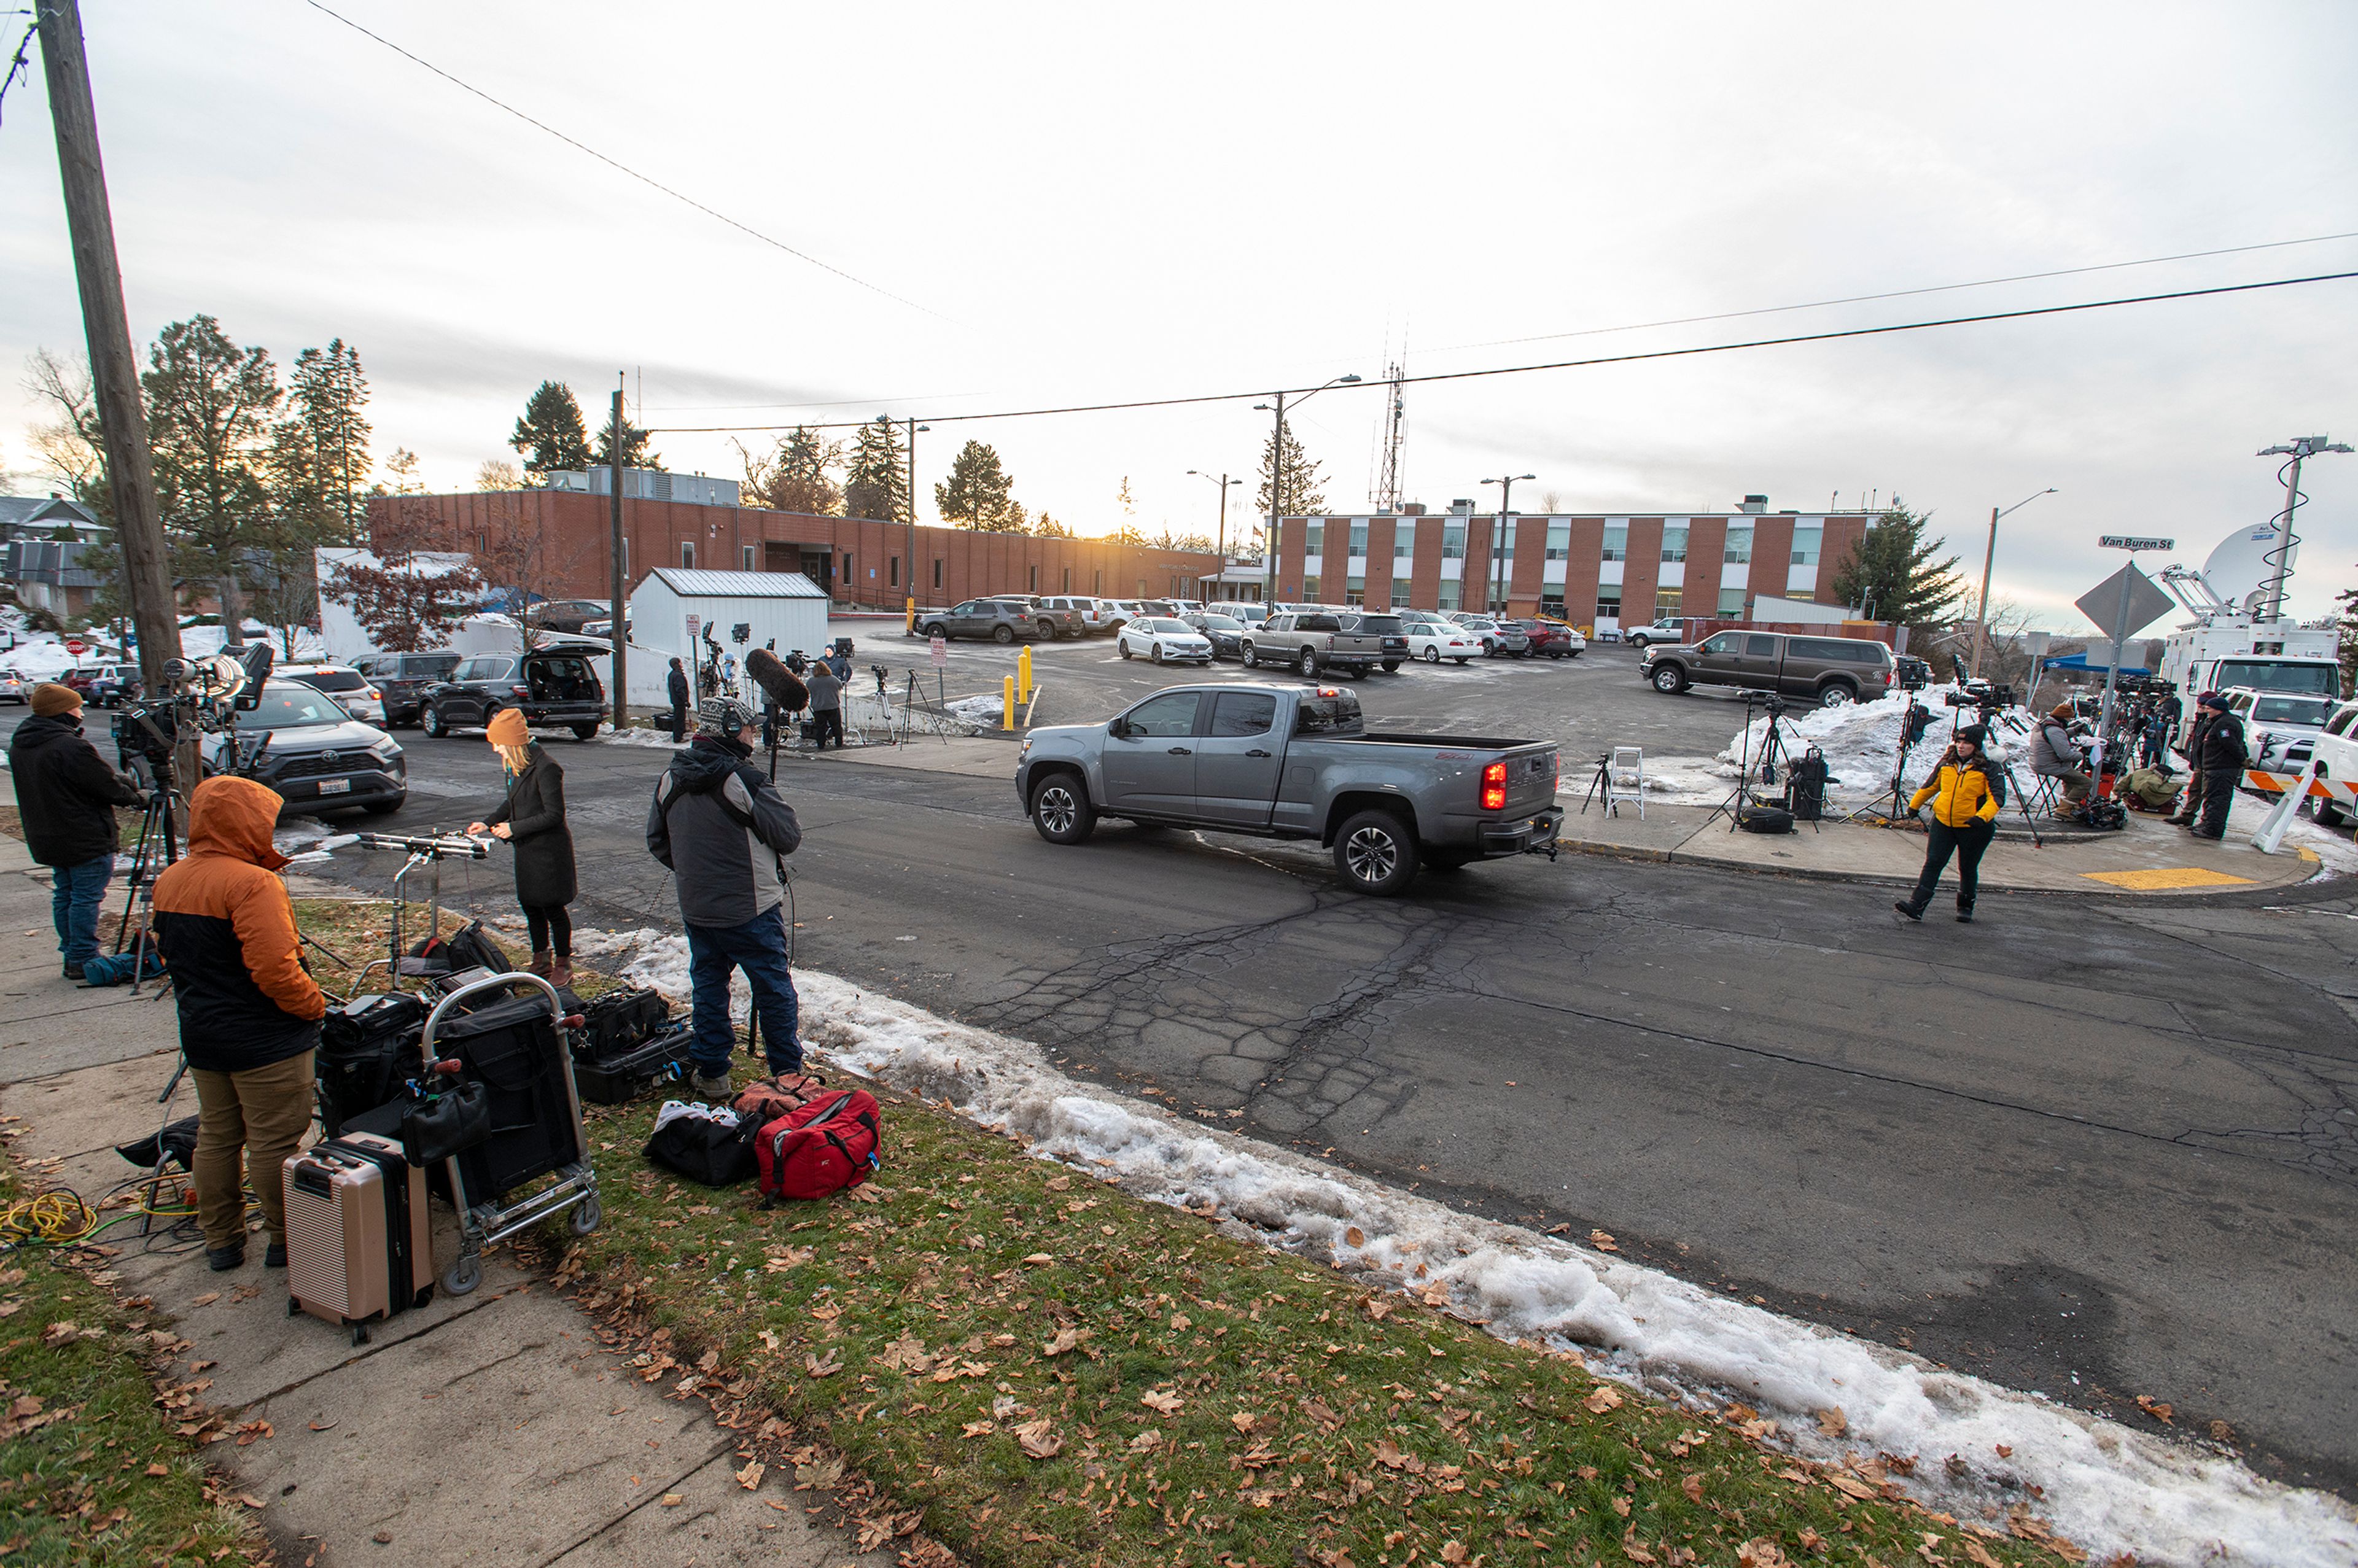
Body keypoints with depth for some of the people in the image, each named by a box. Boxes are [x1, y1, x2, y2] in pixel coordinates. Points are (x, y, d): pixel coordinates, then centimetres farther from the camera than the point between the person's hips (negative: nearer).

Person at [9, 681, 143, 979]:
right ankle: (83, 960, 2)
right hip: (87, 840, -9)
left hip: (47, 840, 9)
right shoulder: (71, 747, -22)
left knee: (64, 895, 16)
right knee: (86, 897, -2)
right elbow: (108, 787, -17)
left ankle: (72, 956, 23)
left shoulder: (19, 745, 8)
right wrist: (134, 796, 2)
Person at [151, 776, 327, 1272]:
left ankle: (220, 1241, 31)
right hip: (265, 1041, -9)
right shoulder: (252, 883, -23)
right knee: (274, 1142, 4)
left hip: (201, 1035, 9)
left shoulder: (169, 881, 5)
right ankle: (285, 1241, 16)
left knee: (215, 1137, 19)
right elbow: (274, 968, -27)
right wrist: (315, 1005, -13)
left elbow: (168, 953, 17)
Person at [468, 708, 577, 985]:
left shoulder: (545, 768, -21)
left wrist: (514, 828, -18)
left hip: (549, 850, -9)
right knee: (530, 906, 16)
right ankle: (541, 961, 31)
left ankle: (563, 966, 15)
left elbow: (554, 815, -21)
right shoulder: (516, 766, 6)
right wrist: (488, 823, 10)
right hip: (527, 850, 9)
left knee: (553, 909, 2)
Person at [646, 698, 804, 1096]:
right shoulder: (743, 780, -18)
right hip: (750, 910, -6)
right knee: (773, 989, 7)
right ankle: (787, 1072, 15)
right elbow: (789, 836, -15)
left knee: (707, 987, 17)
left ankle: (711, 1073, 25)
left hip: (696, 909, 6)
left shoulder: (670, 779, 1)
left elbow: (657, 842, 10)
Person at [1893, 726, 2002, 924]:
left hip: (1973, 827, -3)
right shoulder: (1947, 764, 4)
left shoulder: (1987, 769, -9)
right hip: (1943, 822, 3)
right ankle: (1916, 905, -13)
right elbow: (1931, 786, 18)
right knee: (1933, 863, -6)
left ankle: (1965, 907, 30)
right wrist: (1914, 805, 23)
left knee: (1968, 869, 11)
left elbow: (1996, 798, -15)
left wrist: (1982, 817, -31)